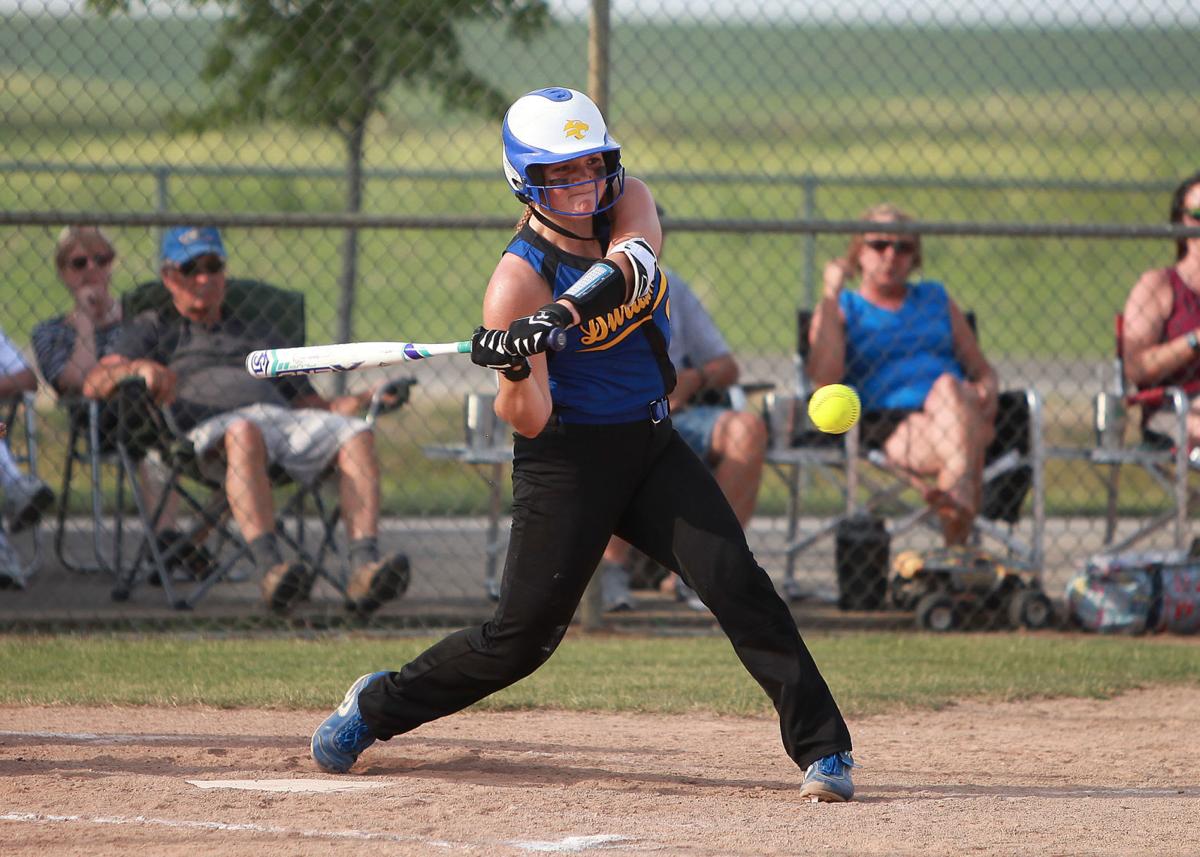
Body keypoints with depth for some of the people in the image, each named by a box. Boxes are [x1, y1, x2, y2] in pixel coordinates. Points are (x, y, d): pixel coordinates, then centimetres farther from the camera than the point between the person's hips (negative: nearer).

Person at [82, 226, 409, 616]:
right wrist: (139, 368, -12)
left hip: (285, 417, 4)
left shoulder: (259, 330, 38)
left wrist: (354, 403, 9)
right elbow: (95, 384, 10)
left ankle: (364, 568, -44)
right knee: (243, 435, -41)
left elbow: (303, 398, 30)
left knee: (356, 434, -26)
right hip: (211, 423, -4)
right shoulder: (153, 328, 26)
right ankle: (270, 568, -58)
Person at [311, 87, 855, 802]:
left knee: (736, 580, -13)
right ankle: (377, 705, 20)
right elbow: (528, 422, -21)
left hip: (651, 446, 4)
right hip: (567, 464, -4)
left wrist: (563, 312, -46)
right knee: (523, 635, -2)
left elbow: (631, 261, -30)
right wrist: (516, 370, -42)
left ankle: (823, 747, -12)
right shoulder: (519, 279, -18)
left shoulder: (629, 202, -4)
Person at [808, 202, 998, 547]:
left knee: (947, 387, -35)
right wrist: (831, 294, -1)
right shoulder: (840, 309, 18)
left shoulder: (936, 299, 29)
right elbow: (824, 379, -3)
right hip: (890, 425, -2)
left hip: (962, 408, 2)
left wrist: (987, 391, -1)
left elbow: (982, 369, 25)